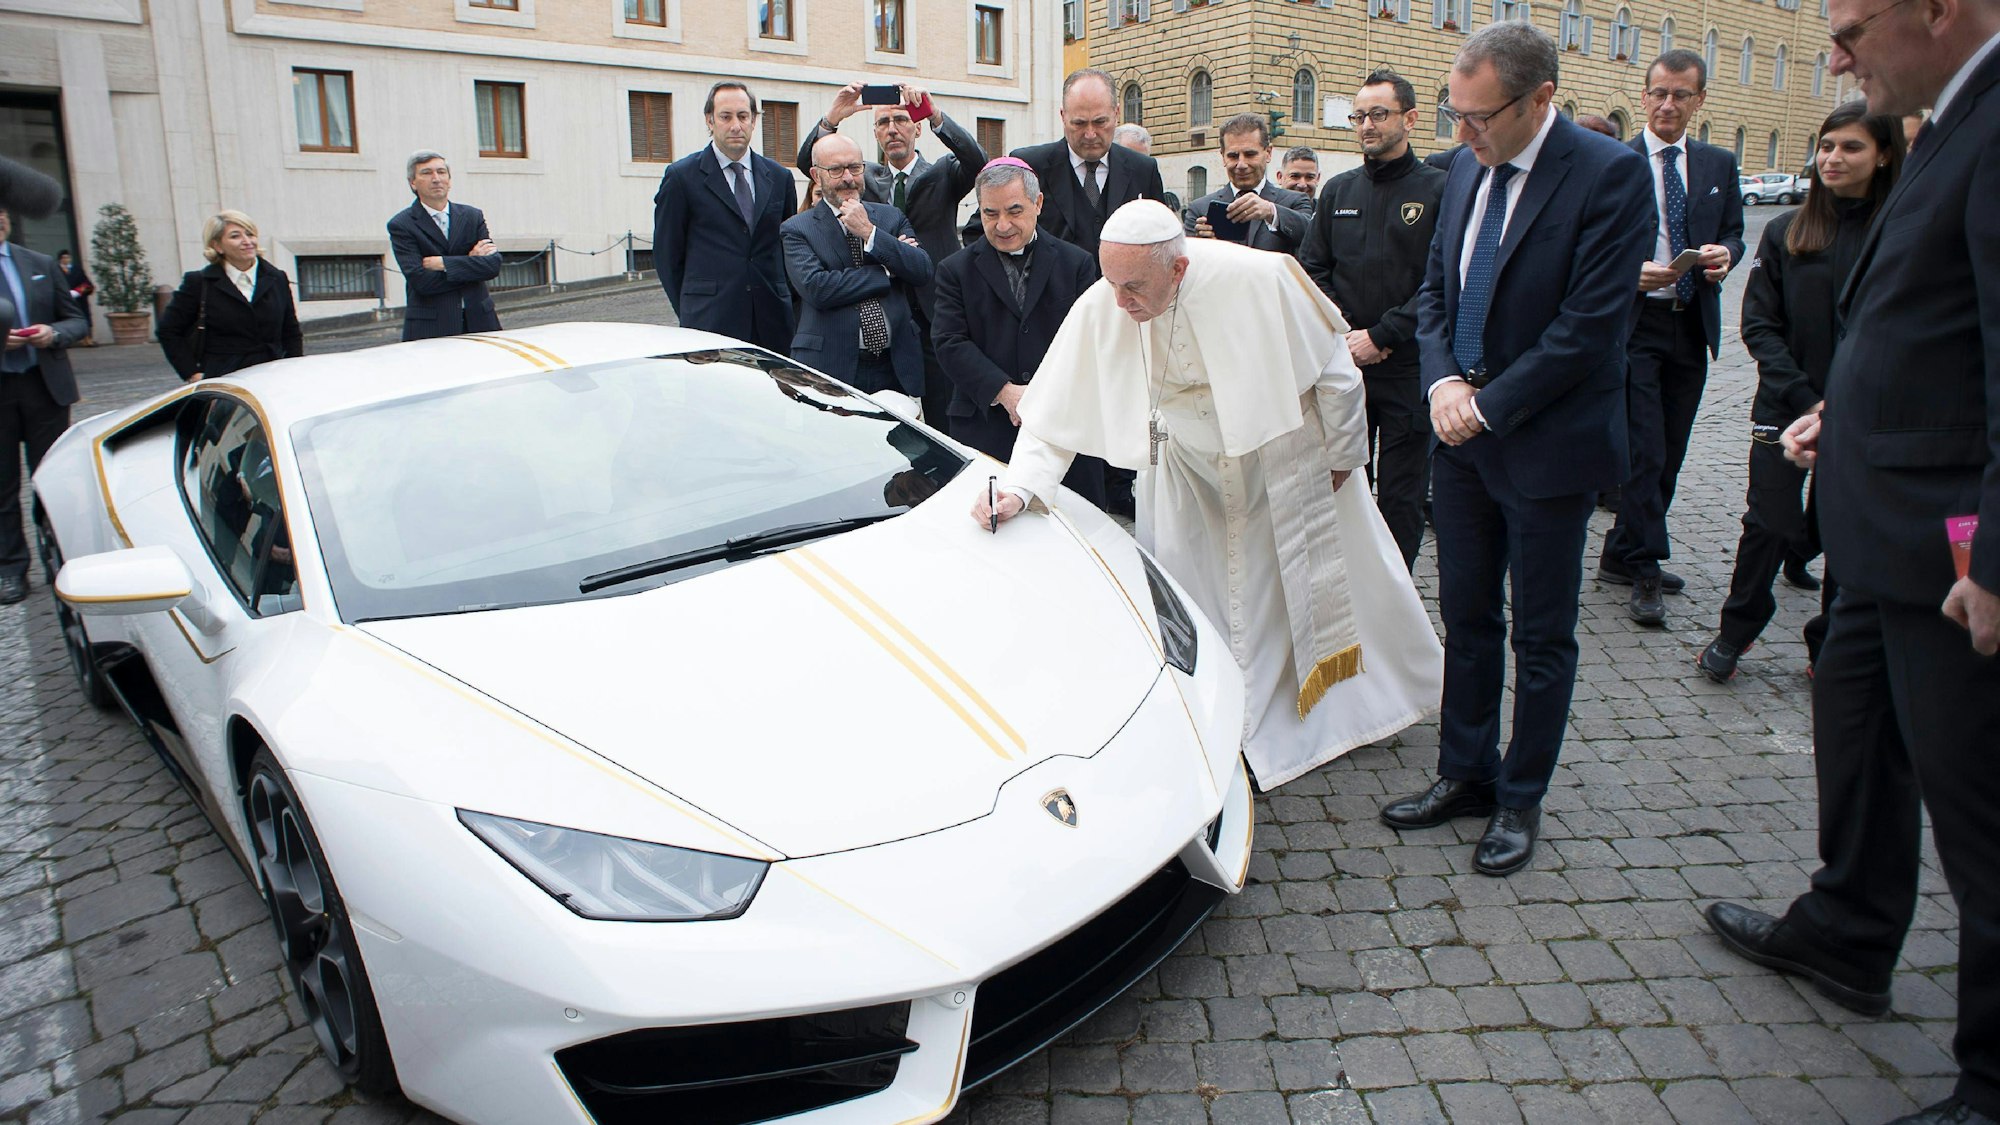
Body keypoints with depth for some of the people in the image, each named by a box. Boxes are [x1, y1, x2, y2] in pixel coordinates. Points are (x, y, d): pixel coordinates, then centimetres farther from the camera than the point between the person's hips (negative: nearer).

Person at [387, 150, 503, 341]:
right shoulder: (401, 225, 1)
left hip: (479, 321, 3)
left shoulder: (473, 216, 12)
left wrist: (444, 263, -10)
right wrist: (471, 262, -4)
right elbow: (421, 281, -11)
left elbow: (494, 265, -1)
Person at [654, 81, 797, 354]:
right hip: (711, 323, -3)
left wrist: (787, 308, 10)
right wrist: (691, 313, 4)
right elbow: (667, 254, 5)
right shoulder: (682, 176, 2)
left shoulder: (779, 177, 14)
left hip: (773, 325, 4)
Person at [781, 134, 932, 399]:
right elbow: (816, 288, -14)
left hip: (897, 367, 3)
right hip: (831, 367, -3)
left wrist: (870, 233, -9)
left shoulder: (892, 218, 12)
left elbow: (923, 272, -1)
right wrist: (886, 271, -7)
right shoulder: (796, 229, 2)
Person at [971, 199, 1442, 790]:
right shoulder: (1100, 309, -26)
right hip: (1189, 471, 2)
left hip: (1285, 458, -1)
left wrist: (1341, 455, -4)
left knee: (1322, 583, 14)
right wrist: (1018, 487, -33)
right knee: (1190, 606, 4)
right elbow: (1057, 415, -18)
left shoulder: (1257, 279, -32)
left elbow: (1333, 368, -15)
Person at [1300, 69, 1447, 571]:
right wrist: (1342, 334, -5)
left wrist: (1380, 336, -13)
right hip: (1342, 366, 4)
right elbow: (1312, 269, 10)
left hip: (1407, 367, -4)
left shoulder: (1438, 189, -3)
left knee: (1400, 496, 3)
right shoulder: (1338, 190, 11)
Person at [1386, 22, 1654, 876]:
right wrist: (1443, 380, -5)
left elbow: (1591, 325, -18)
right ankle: (1465, 775, 28)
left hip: (1546, 444, -6)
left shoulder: (1608, 175, -14)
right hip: (1464, 437, 6)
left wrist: (1488, 406, -15)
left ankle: (1520, 800, 22)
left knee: (1542, 637, 7)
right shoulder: (1466, 171, 7)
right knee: (1467, 619, 14)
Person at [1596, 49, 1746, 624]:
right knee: (1645, 452, -8)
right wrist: (1629, 273, -19)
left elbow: (1733, 233, 16)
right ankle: (1645, 570, 0)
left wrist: (1724, 253, -6)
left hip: (1692, 324, 5)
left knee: (1669, 453, 9)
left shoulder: (1719, 164, 13)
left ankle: (1621, 556, 21)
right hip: (1634, 322, -5)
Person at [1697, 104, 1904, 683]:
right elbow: (1758, 324, -1)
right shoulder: (1786, 232, 3)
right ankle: (1734, 634, 17)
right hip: (1785, 407, 0)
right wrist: (1806, 399, -11)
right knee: (1770, 524, -3)